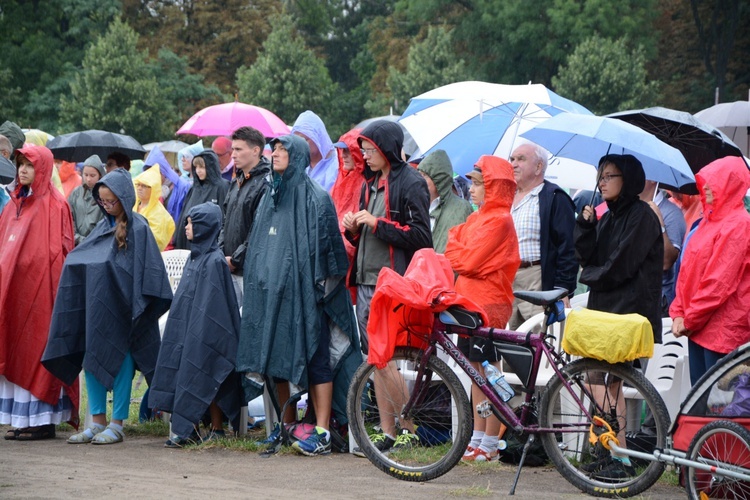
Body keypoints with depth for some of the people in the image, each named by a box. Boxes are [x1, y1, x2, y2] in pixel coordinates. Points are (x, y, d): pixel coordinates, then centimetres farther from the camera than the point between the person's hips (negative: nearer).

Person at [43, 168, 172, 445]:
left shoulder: (138, 228, -8)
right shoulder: (104, 226, 13)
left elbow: (147, 270, -10)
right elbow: (77, 260, 19)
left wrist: (138, 302, -14)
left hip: (121, 305, -7)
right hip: (95, 302, 7)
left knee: (119, 359, -1)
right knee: (90, 357, 5)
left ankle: (117, 424, 5)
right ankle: (97, 422, 13)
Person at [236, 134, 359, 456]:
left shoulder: (315, 198, -5)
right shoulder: (271, 197, 17)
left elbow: (326, 247, -10)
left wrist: (322, 281, -16)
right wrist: (258, 282, 18)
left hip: (302, 290, -7)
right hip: (270, 290, 7)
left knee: (315, 356, -7)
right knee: (275, 355, 6)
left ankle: (322, 433, -8)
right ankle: (286, 427, 13)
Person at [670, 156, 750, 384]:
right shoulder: (710, 220, 16)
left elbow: (720, 282, -17)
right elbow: (688, 272, 15)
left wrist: (689, 319, -13)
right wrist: (678, 313, 5)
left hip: (723, 330, -9)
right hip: (698, 326, 9)